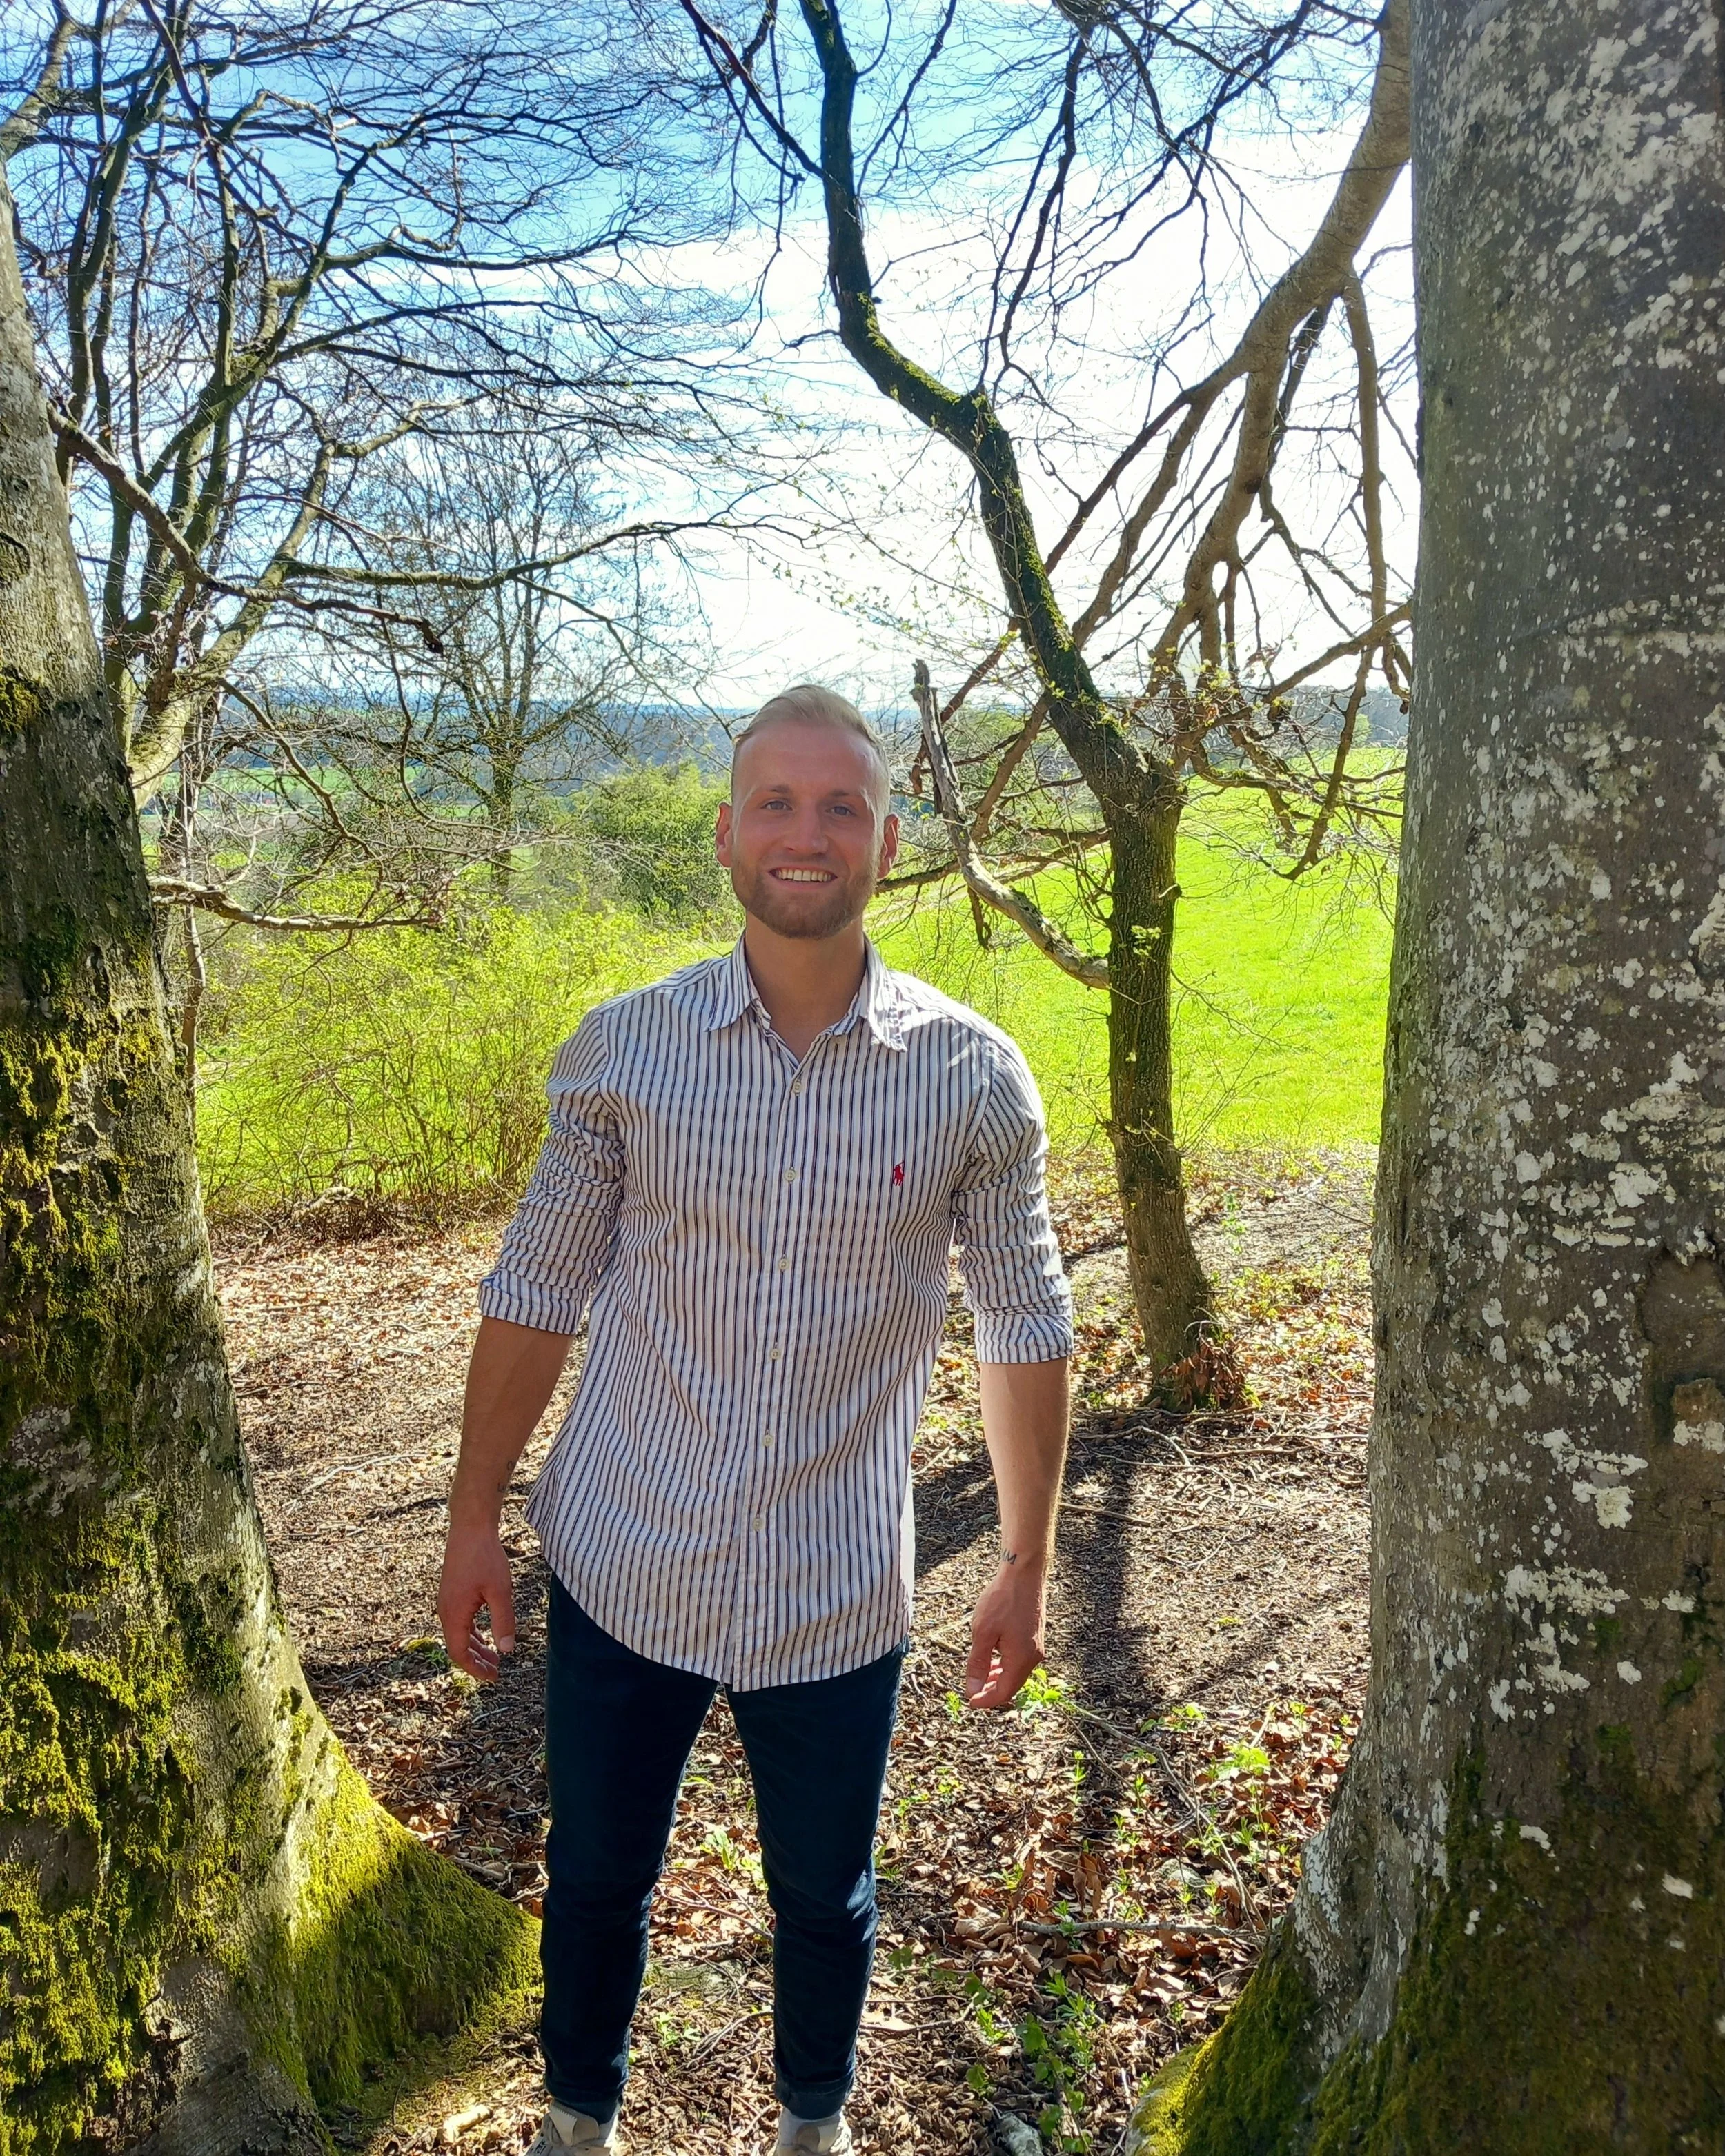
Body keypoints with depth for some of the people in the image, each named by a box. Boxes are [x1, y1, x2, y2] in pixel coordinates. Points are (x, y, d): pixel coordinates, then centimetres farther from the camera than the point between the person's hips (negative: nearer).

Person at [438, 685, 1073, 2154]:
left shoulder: (973, 1079, -9)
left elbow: (1025, 1327, 0)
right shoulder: (622, 1050, -7)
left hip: (836, 1596, 0)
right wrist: (475, 1520, 3)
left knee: (825, 1900, 20)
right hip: (623, 1573, 1)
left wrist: (1027, 1566, 2)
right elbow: (536, 1293, 1)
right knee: (595, 1882, 20)